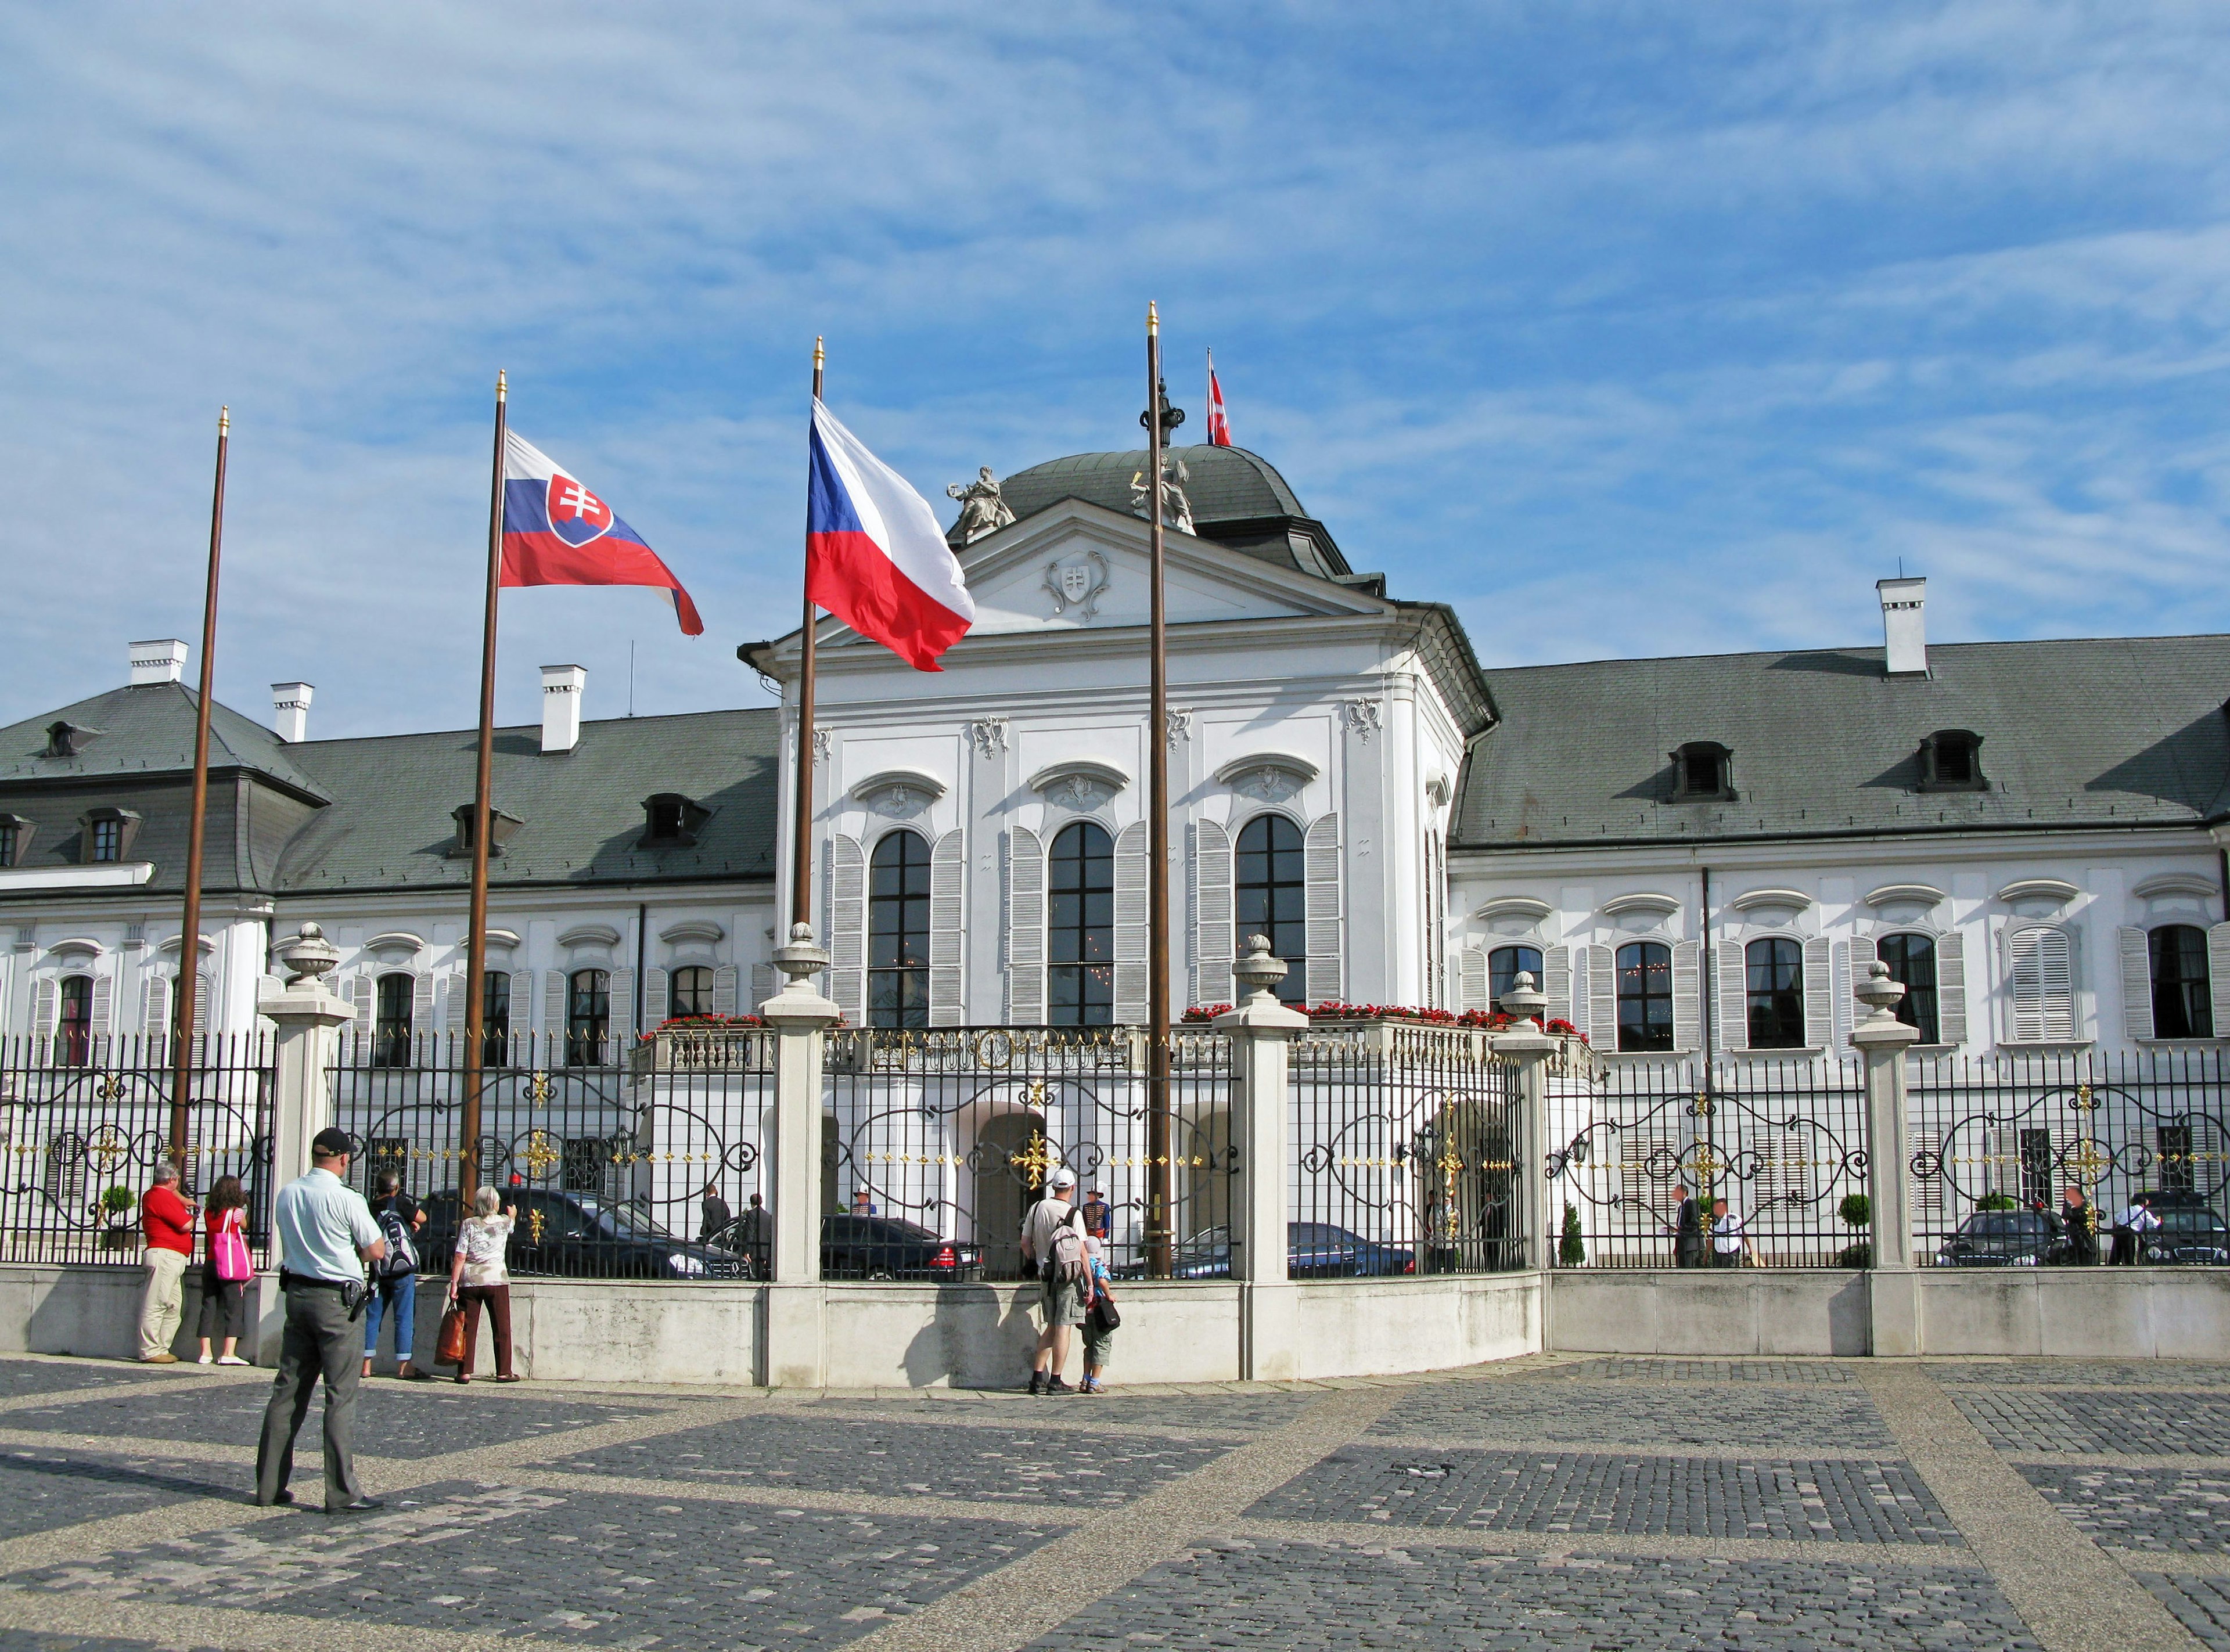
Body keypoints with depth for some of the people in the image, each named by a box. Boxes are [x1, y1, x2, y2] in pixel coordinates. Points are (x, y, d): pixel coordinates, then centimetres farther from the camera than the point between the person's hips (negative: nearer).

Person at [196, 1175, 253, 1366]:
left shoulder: (209, 1212, 6)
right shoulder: (236, 1213, -7)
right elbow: (245, 1226, 10)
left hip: (211, 1264, 5)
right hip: (232, 1267, -5)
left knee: (209, 1307, 7)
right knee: (234, 1307, -3)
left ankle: (205, 1353, 5)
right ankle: (229, 1353, -10)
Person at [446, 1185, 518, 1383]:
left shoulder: (469, 1224, -1)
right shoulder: (504, 1222, 3)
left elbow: (460, 1257, -7)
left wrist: (454, 1283, -5)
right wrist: (512, 1216, 51)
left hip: (470, 1282, 0)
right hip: (496, 1280, 0)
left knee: (468, 1328, 5)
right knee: (502, 1328, 7)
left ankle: (465, 1372, 3)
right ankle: (503, 1372, 8)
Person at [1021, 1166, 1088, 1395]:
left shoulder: (1037, 1208, 4)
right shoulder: (1072, 1213, -10)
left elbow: (1025, 1243, 9)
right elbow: (1082, 1251, -11)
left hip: (1045, 1274, 5)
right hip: (1068, 1275, -5)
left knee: (1052, 1327, 15)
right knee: (1063, 1328, -1)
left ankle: (1037, 1378, 13)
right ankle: (1056, 1381, 0)